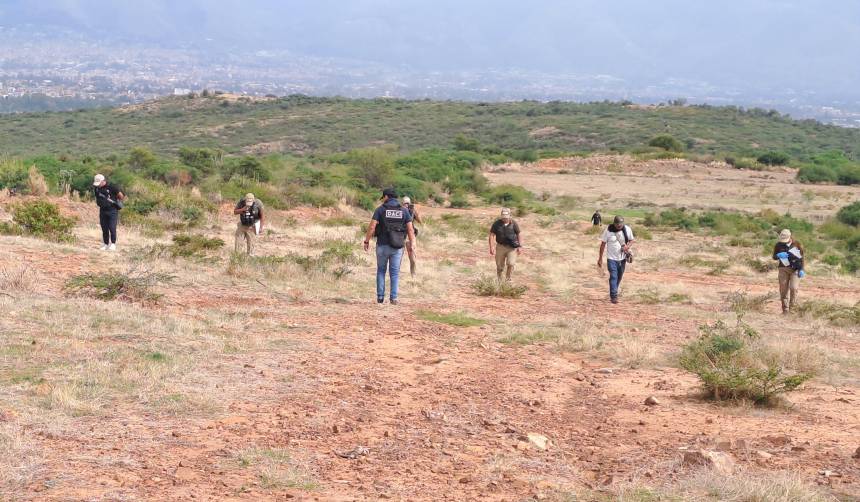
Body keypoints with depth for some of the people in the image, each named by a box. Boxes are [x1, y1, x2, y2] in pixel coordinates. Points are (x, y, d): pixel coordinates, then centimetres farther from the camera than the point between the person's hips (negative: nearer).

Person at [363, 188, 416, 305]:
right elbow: (410, 229, -1)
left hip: (383, 245, -1)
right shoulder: (404, 210, 3)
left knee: (381, 271, 14)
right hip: (397, 247, 1)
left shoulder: (380, 209, -3)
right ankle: (393, 298, 1)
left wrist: (366, 241, 0)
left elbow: (372, 227, -9)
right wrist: (413, 244, 4)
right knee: (395, 273, 8)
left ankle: (380, 297, 8)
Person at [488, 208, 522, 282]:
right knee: (499, 265, 7)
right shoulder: (496, 224, -6)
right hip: (500, 247, 1)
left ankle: (508, 279, 4)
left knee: (511, 263, -15)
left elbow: (519, 235, 3)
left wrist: (520, 246, -4)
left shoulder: (513, 224, -5)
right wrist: (491, 247, -13)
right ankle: (499, 280, 27)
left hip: (512, 247, -1)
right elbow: (492, 235, -5)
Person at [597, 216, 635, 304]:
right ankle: (614, 296, -10)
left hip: (622, 258, 3)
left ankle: (613, 293, 32)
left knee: (619, 277, 13)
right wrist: (600, 258, -3)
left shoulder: (627, 229, -6)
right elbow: (603, 244, -5)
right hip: (612, 258, -3)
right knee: (613, 277, -12)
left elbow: (632, 240, 8)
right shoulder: (608, 230, -13)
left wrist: (627, 246, -16)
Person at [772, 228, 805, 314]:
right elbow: (774, 257, 8)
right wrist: (779, 255, -15)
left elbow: (801, 258, 4)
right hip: (783, 269, 2)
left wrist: (801, 270, -3)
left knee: (793, 288, -14)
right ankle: (785, 309, 5)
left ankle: (791, 307, -3)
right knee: (783, 289, -1)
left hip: (795, 269, -2)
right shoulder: (779, 245, 1)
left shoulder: (797, 244, -2)